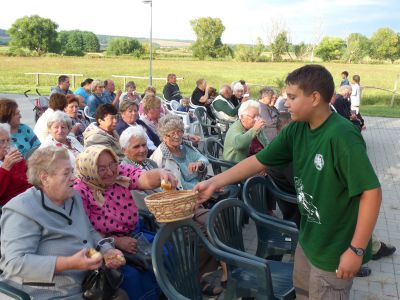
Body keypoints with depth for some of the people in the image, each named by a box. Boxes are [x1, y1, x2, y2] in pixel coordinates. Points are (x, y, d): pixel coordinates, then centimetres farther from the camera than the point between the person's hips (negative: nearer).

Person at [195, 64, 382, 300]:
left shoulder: (342, 137, -28)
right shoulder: (297, 130, -5)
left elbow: (372, 192, -26)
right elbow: (259, 161, 1)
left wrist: (356, 250, -23)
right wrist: (214, 182, -3)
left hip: (335, 248, -7)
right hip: (308, 238, 7)